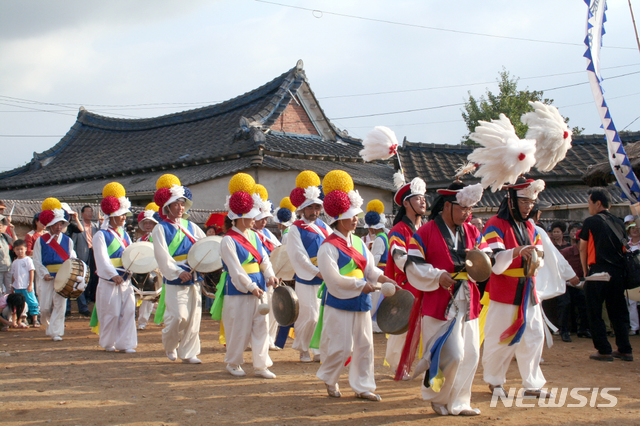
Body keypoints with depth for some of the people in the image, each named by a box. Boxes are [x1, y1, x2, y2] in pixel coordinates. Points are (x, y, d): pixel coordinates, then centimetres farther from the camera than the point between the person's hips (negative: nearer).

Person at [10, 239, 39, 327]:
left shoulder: (28, 260, -4)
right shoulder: (14, 262, 12)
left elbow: (31, 272, -7)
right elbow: (13, 275, 16)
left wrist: (30, 285, -12)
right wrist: (12, 287, 13)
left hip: (27, 287, -5)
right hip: (17, 287, 5)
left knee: (32, 302, -5)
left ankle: (35, 320, -2)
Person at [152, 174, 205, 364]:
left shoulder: (190, 226, 13)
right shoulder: (160, 229, -2)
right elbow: (163, 256, -10)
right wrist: (178, 272, -20)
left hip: (194, 278, 5)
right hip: (174, 281, -5)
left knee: (194, 316, 3)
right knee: (178, 317, -9)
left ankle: (188, 352, 14)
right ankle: (170, 346, 17)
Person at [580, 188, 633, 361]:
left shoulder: (591, 221, -2)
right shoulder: (619, 222, 13)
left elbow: (583, 249, 4)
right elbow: (623, 248, 16)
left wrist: (585, 271, 13)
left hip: (598, 272, -5)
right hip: (618, 272, 6)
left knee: (595, 313, 2)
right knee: (618, 312, 13)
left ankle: (604, 351, 0)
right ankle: (625, 350, 12)